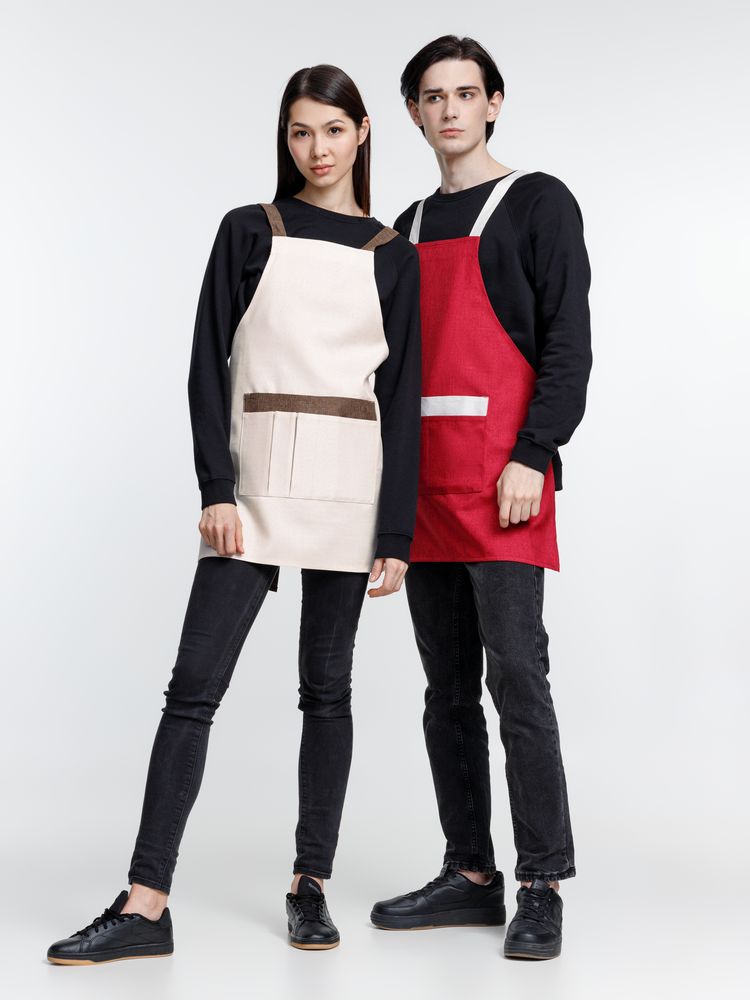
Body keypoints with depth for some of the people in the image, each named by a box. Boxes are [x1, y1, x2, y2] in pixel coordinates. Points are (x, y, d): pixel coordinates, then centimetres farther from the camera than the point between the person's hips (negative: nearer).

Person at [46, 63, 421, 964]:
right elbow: (208, 364, 2)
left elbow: (403, 398, 5)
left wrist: (397, 533, -1)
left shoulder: (393, 256, 9)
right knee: (196, 681, -6)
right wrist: (215, 489, -10)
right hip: (255, 474, -1)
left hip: (349, 482, 1)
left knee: (327, 683, 7)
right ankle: (146, 904, -4)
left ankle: (311, 885, 18)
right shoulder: (249, 231, 7)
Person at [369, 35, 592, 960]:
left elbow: (568, 342, -6)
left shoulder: (539, 203, 3)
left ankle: (542, 885, -2)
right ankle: (470, 874, 15)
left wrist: (532, 455, -16)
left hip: (502, 480, -7)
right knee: (448, 689, 8)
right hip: (422, 485, 7)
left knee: (516, 678, -10)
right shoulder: (410, 229, 21)